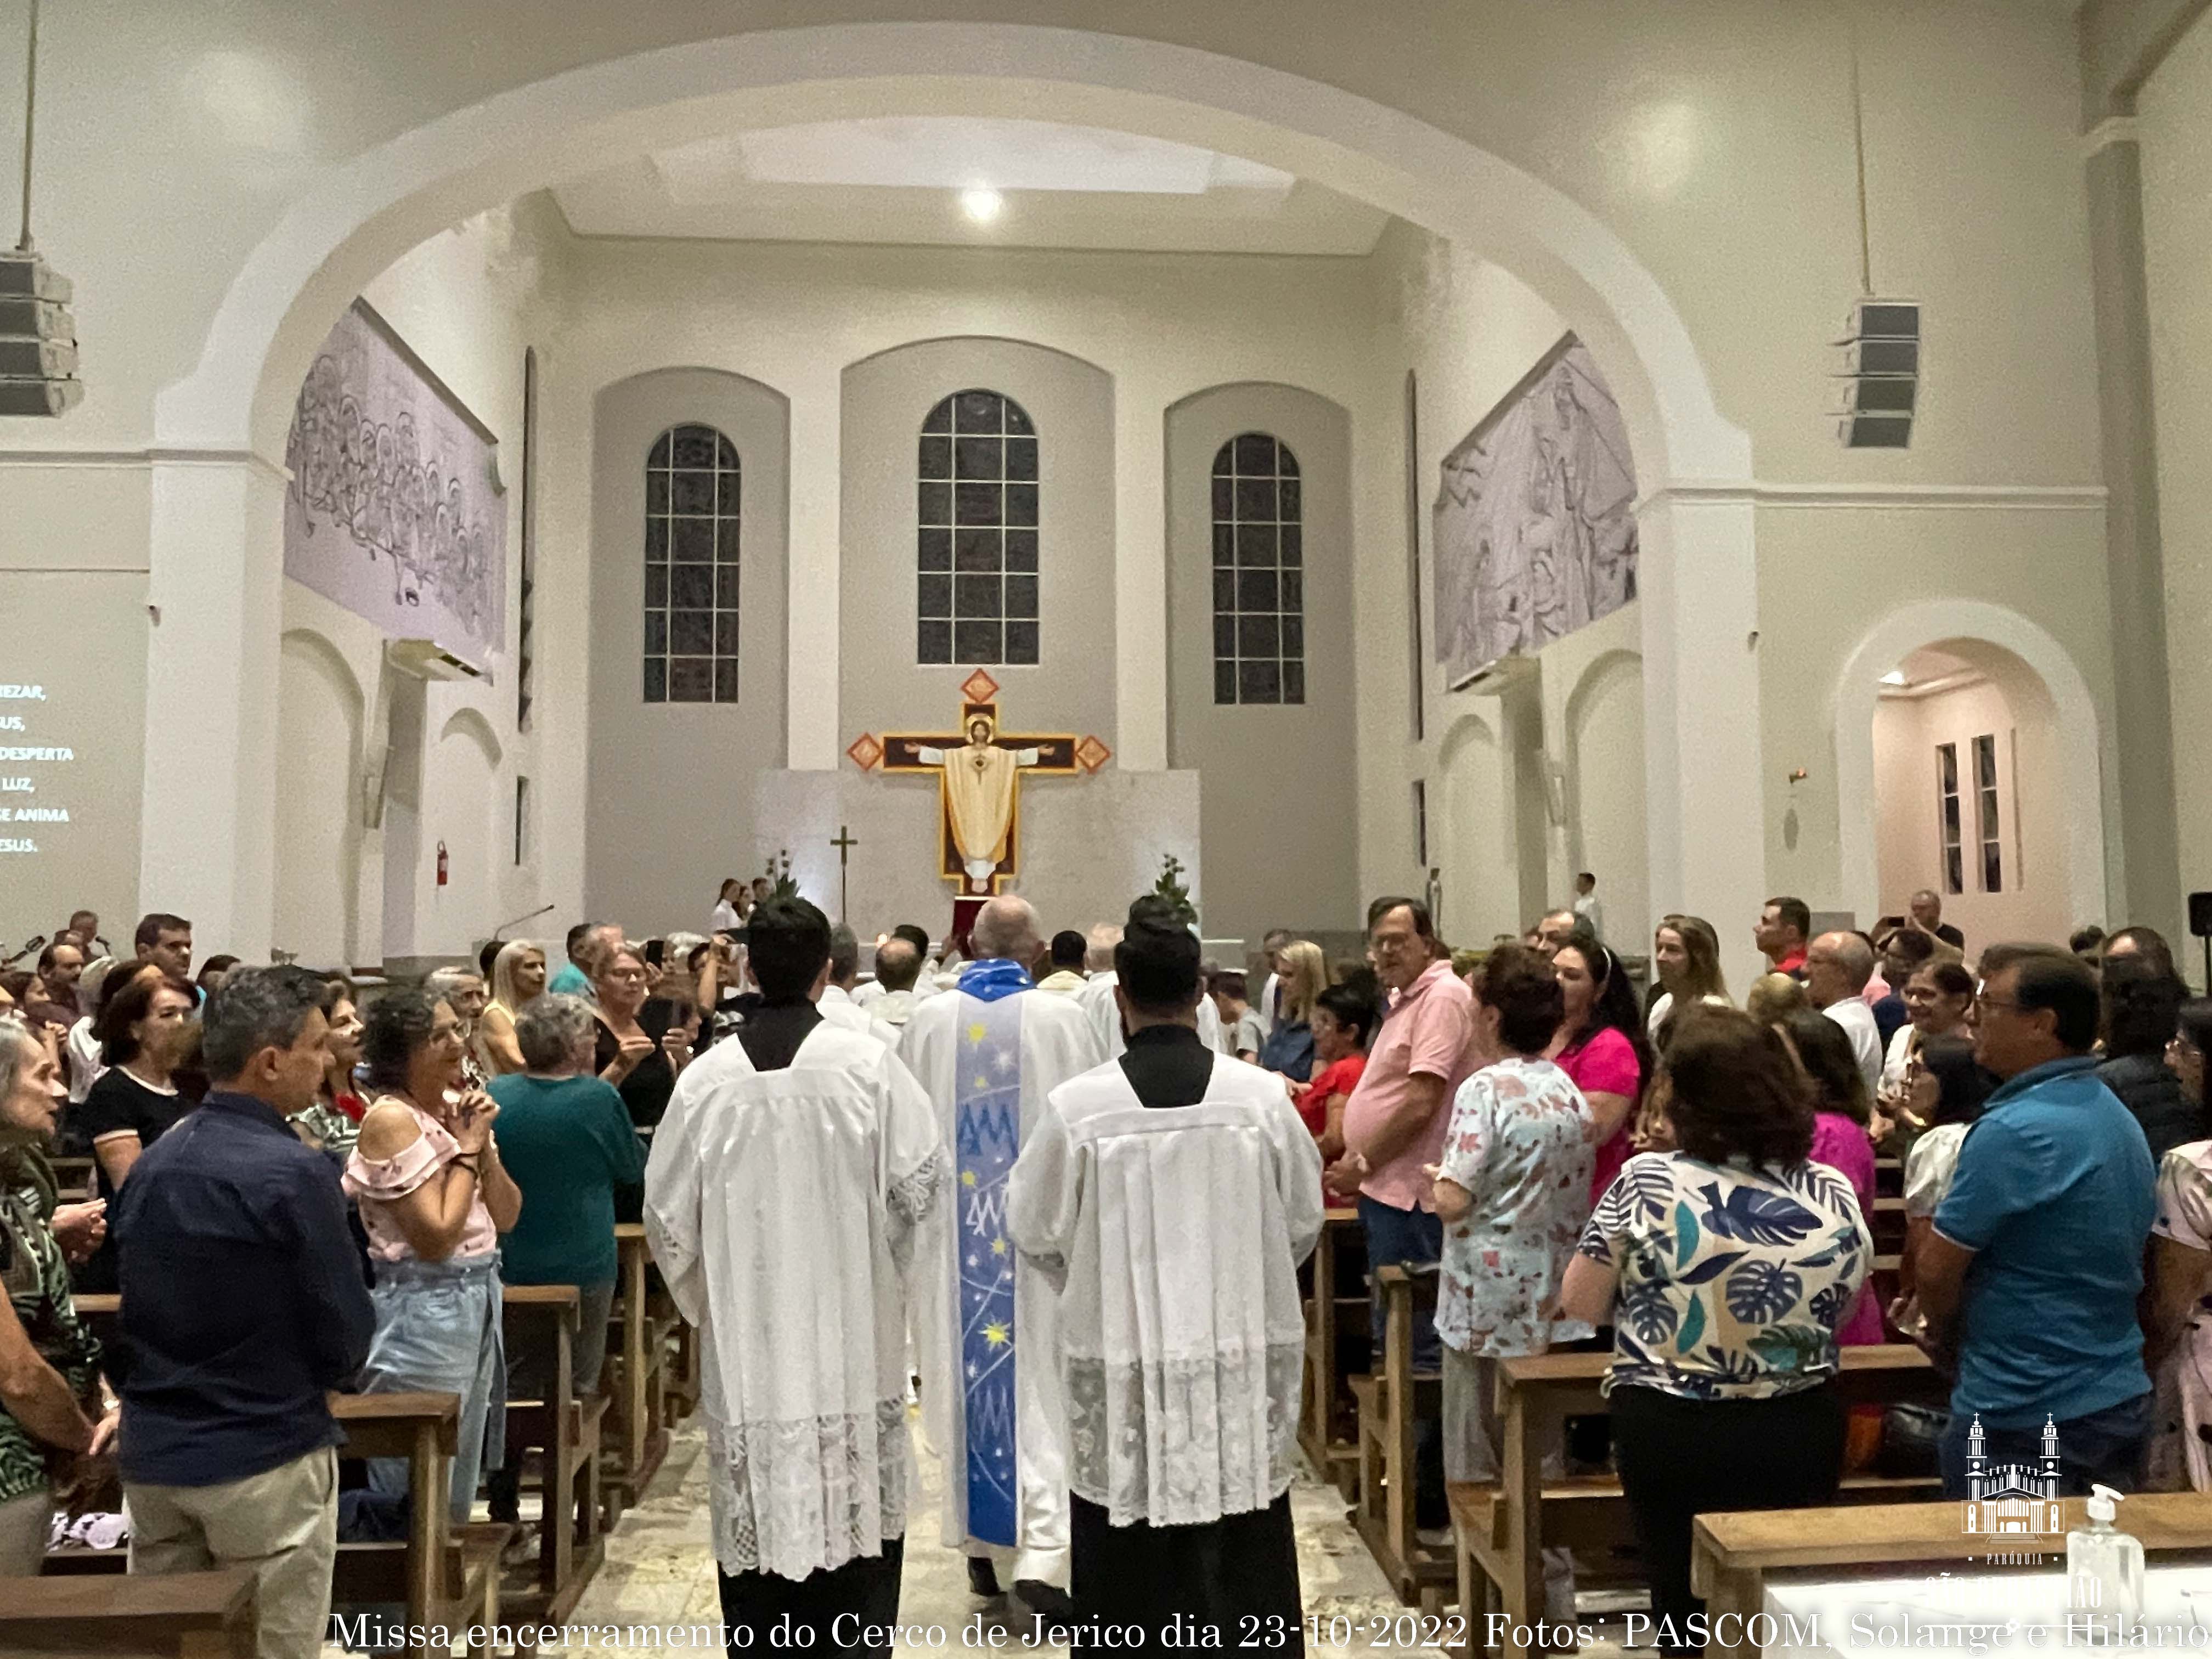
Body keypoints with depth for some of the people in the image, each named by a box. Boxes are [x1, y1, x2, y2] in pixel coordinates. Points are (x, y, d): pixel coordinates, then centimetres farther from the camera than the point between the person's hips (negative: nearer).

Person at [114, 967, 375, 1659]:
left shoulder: (151, 1162, 3)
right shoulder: (294, 1171, -20)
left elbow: (136, 1307, 10)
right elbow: (347, 1336, -15)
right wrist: (316, 1375, 5)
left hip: (151, 1452, 7)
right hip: (265, 1458, -7)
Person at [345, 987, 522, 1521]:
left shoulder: (456, 1107, 7)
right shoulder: (391, 1120, -16)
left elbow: (506, 1217, 7)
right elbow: (437, 1236, -21)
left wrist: (483, 1144, -6)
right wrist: (467, 1147, -13)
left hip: (478, 1298, 8)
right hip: (423, 1309, -8)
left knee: (458, 1493, 18)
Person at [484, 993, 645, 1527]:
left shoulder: (494, 1097, -6)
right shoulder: (599, 1098, -15)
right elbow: (637, 1171, -1)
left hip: (508, 1269, 3)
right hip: (582, 1272, -3)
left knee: (511, 1390, 15)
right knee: (576, 1393, 9)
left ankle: (502, 1507, 21)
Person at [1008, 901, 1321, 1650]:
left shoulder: (1076, 1106, -14)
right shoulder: (1261, 1095, -9)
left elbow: (1033, 1228, -1)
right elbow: (1303, 1219, 3)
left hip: (1123, 1367, -1)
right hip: (1244, 1359, 2)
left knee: (1135, 1573, 11)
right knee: (1243, 1564, 14)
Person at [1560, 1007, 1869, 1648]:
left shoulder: (1644, 1182, -16)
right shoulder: (1835, 1194, -6)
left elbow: (1580, 1304, -7)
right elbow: (1836, 1314, 8)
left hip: (1667, 1434, -2)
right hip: (1798, 1434, 3)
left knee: (1686, 1613, 15)